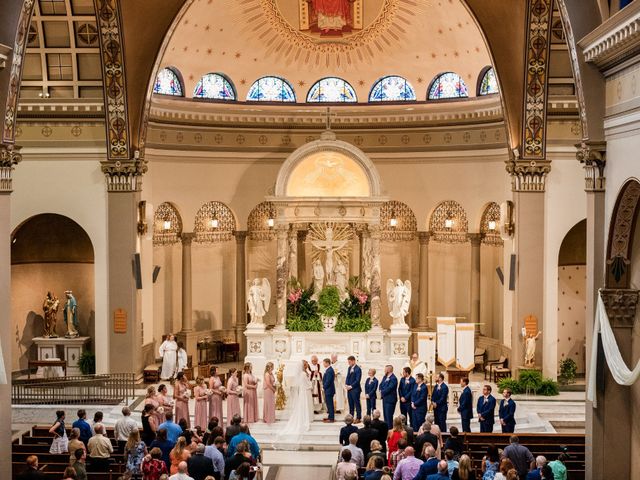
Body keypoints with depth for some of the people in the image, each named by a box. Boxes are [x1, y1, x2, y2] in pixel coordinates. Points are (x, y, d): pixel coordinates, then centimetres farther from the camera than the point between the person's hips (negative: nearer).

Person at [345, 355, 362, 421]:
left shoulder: (358, 369, -12)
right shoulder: (349, 368, 12)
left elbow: (357, 380, -15)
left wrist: (351, 386, -15)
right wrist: (346, 385, 1)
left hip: (355, 389, -7)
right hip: (349, 389, 7)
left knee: (357, 404, -1)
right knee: (351, 404, 12)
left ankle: (358, 418, 5)